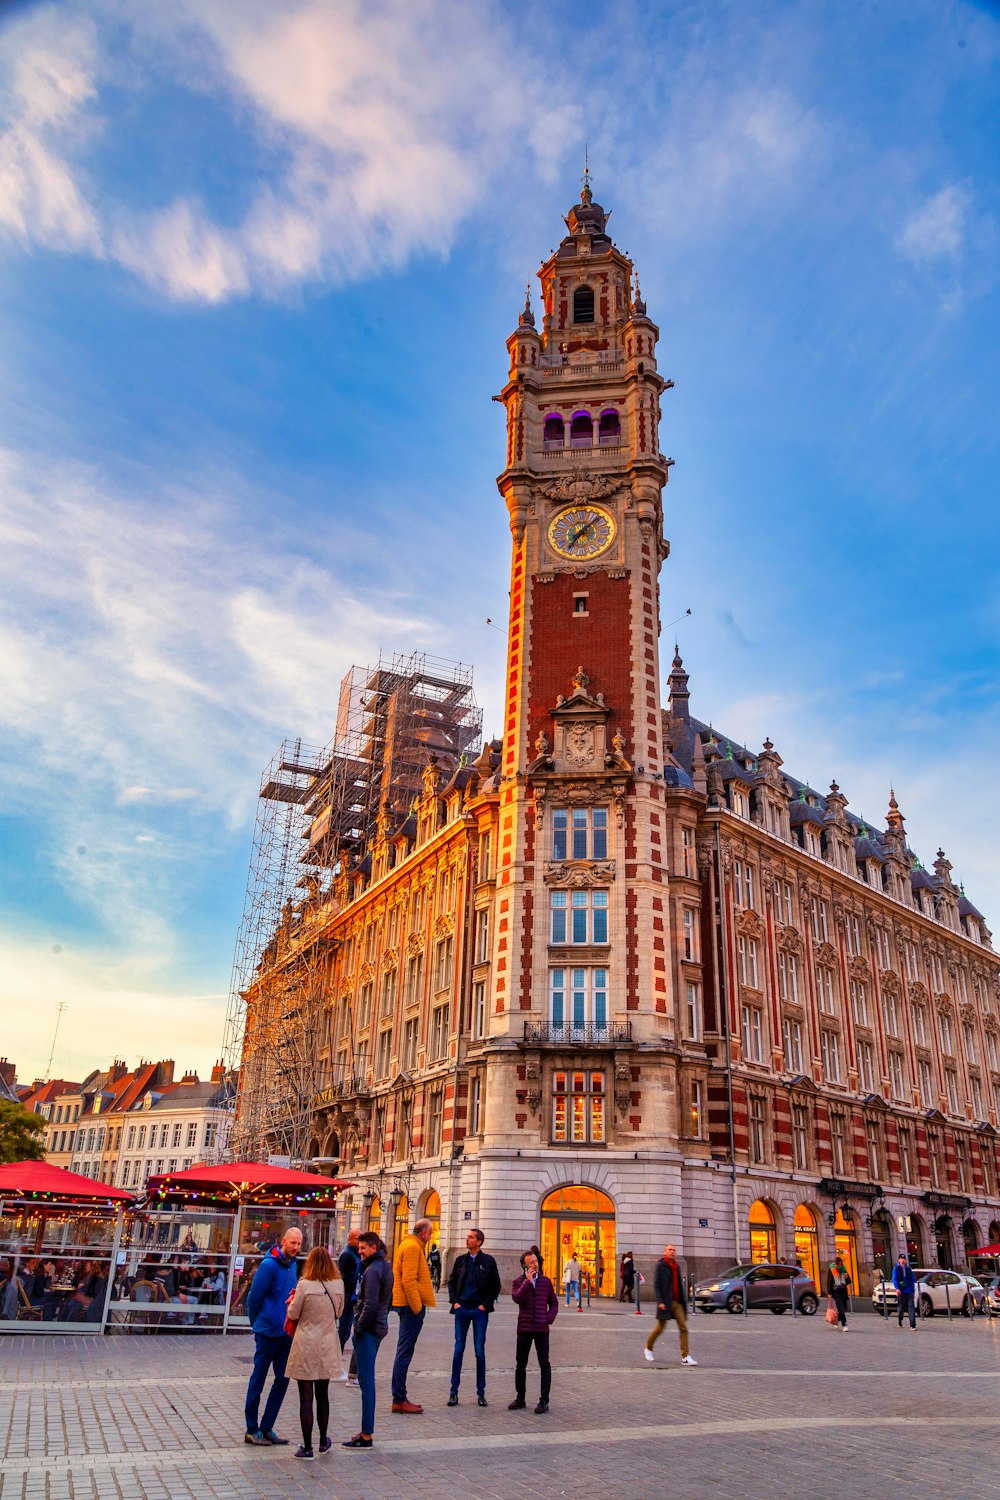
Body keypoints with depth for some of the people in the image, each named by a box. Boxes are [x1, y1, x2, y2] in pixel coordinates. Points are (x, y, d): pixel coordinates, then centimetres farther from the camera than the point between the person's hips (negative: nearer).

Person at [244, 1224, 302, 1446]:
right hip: (268, 1333, -8)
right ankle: (252, 1430, 17)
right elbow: (254, 1297, -11)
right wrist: (257, 1325, -1)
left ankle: (266, 1428, 21)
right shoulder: (269, 1265, -16)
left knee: (282, 1380, 10)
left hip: (286, 1333, 8)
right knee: (258, 1380, 5)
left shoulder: (293, 1265, 8)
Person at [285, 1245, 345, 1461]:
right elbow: (339, 1313, 8)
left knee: (306, 1397, 5)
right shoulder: (338, 1285, -6)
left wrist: (293, 1300, 11)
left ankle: (307, 1447, 9)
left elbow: (293, 1315, -7)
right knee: (323, 1395, 19)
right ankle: (324, 1441, 31)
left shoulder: (304, 1285, -17)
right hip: (328, 1346, 4)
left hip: (306, 1346, -4)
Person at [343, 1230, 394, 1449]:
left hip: (367, 1330, -10)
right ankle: (368, 1429, 24)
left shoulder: (372, 1270, -19)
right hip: (379, 1327, 10)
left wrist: (359, 1327, -12)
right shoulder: (385, 1267, 11)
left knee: (366, 1381, -3)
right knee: (368, 1379, 17)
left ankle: (366, 1436, 3)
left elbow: (370, 1305, -23)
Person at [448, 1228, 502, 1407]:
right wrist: (454, 1302, 1)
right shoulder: (461, 1260, 6)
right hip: (462, 1309, 2)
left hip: (479, 1310, -2)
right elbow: (451, 1282, 12)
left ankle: (481, 1392, 12)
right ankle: (454, 1392, 11)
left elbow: (496, 1286, 1)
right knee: (458, 1349, 4)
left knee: (480, 1351, 2)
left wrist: (485, 1304, -5)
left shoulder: (488, 1261, -2)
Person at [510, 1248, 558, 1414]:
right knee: (520, 1364, 9)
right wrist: (528, 1281, -21)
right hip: (524, 1329, 0)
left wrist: (550, 1318, -4)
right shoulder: (519, 1281, 0)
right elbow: (517, 1298, -19)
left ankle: (544, 1401, 6)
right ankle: (520, 1399, 23)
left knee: (544, 1365, -1)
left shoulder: (546, 1281, 5)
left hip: (542, 1329, 0)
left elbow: (554, 1302, 12)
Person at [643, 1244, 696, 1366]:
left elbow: (680, 1285, 18)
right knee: (660, 1327, 5)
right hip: (665, 1302, -6)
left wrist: (684, 1300, 12)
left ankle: (685, 1357, -4)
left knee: (683, 1328, -5)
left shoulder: (677, 1266, 13)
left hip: (677, 1302, 6)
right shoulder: (660, 1265, -7)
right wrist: (660, 1301, -18)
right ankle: (648, 1348, 28)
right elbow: (656, 1285, -11)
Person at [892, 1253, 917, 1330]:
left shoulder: (909, 1269, 16)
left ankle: (912, 1325, -12)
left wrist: (913, 1291, 10)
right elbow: (894, 1279, -3)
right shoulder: (896, 1269, 7)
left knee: (911, 1307, -10)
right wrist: (897, 1288, -18)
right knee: (901, 1307, 3)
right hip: (901, 1291, -2)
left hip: (909, 1291, 2)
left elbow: (912, 1280, 17)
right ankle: (899, 1321, 25)